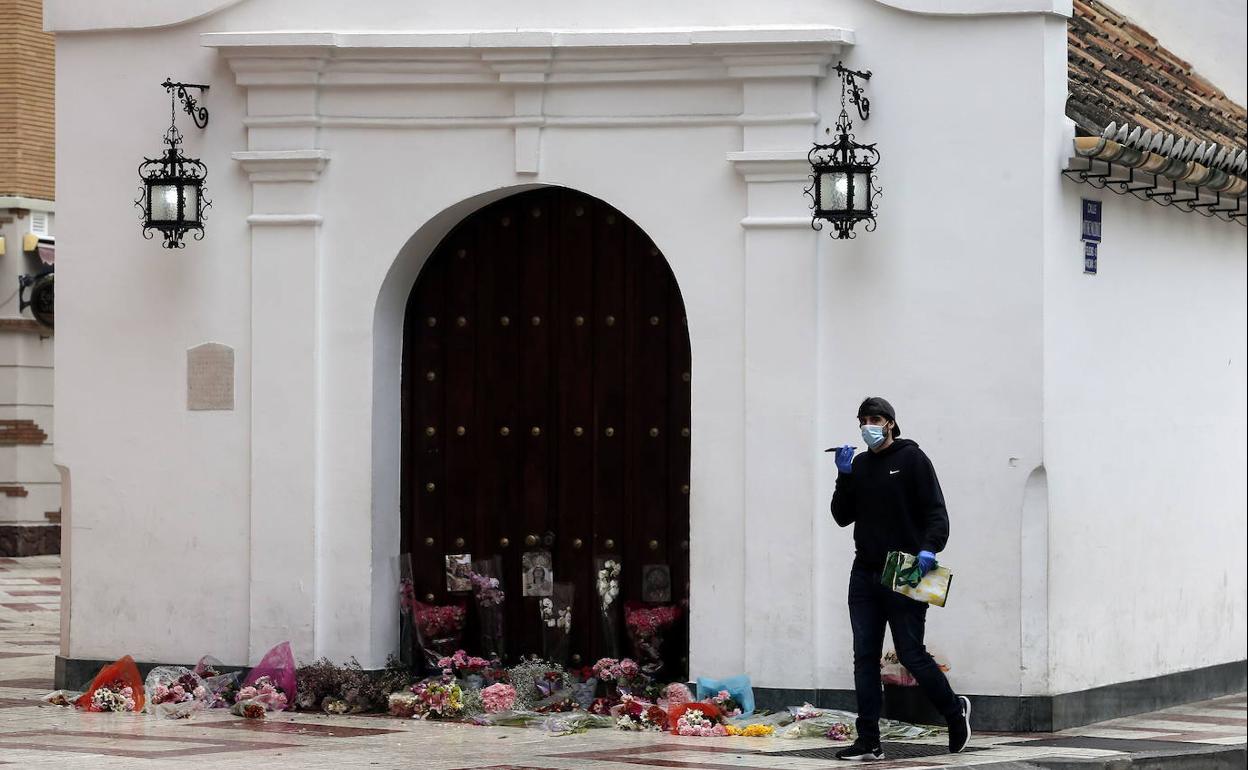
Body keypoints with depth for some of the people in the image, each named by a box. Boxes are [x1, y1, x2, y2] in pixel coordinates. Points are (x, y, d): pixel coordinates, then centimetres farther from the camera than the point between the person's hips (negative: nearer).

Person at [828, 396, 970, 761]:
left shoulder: (912, 459, -2)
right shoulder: (860, 464, 15)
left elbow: (936, 511, -8)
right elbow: (843, 516, 13)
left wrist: (929, 548, -24)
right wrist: (844, 476, 0)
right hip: (865, 575, 6)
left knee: (911, 655, -3)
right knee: (865, 658, 0)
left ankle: (954, 710, 21)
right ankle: (868, 742, 1)